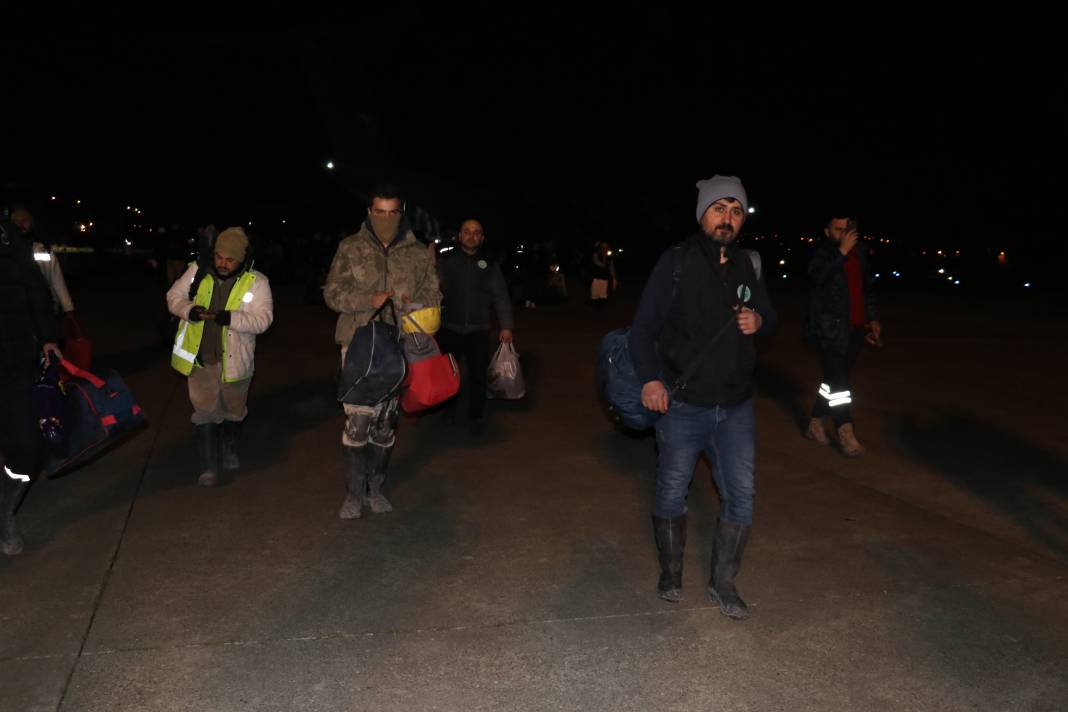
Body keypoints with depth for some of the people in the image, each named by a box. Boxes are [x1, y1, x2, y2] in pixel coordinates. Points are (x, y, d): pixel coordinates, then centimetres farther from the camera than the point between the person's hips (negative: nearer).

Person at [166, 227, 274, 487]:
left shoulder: (256, 282, -11)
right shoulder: (198, 272, -4)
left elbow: (262, 318, -18)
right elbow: (174, 296, 5)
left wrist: (228, 317, -32)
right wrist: (190, 311, -18)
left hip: (234, 359, 0)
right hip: (201, 357, 0)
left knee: (234, 409, 19)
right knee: (205, 410, 0)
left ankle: (229, 449, 46)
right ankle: (209, 467, 11)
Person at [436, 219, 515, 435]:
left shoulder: (490, 265, 9)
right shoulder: (446, 261, 4)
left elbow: (501, 297, 7)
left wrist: (506, 326, -1)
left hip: (478, 330, 0)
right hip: (449, 328, 0)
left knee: (478, 375, -1)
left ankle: (476, 417, 14)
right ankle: (449, 408, 31)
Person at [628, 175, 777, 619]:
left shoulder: (748, 266, 4)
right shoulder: (676, 263, -9)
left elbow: (768, 316, 19)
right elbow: (644, 328, -9)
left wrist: (758, 321, -5)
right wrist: (650, 378, -23)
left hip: (736, 407, 4)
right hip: (682, 406, -3)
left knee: (740, 497, 6)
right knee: (672, 494, 11)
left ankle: (722, 583, 25)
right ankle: (670, 575, 33)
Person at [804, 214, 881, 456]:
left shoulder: (861, 251, 9)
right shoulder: (821, 252, -7)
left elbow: (867, 287, 20)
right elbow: (818, 277, -27)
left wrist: (872, 318, 19)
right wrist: (842, 251, -29)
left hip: (855, 328, 6)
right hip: (830, 327, -6)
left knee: (836, 379, 11)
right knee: (839, 381, -9)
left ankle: (815, 423, 25)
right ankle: (846, 433, -4)